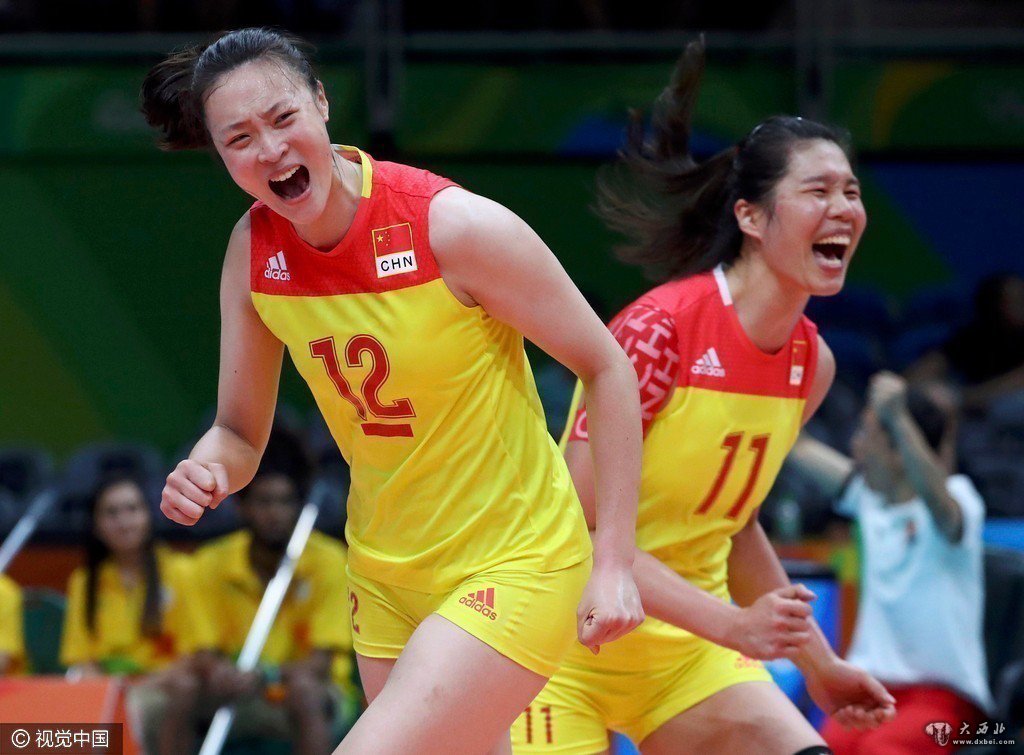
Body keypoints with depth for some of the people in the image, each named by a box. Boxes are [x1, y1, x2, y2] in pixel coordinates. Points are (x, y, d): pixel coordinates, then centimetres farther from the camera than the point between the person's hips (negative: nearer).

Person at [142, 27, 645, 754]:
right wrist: (205, 472, -19)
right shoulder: (253, 250, -5)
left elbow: (607, 368, -13)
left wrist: (615, 560, -15)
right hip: (385, 578, 6)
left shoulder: (455, 225, -21)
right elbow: (241, 434, 6)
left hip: (513, 567, -6)